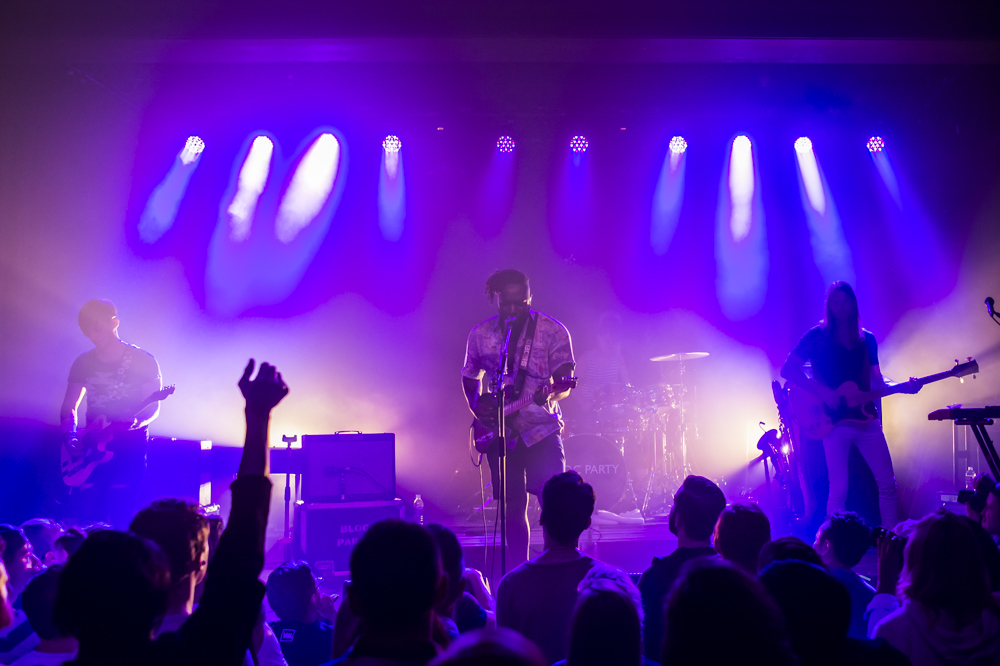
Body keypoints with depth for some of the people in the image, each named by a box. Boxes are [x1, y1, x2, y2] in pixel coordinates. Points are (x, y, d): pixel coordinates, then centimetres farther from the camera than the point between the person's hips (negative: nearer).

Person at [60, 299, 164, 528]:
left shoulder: (143, 360, -3)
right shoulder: (83, 363, 8)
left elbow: (153, 408, -6)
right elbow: (69, 407, 13)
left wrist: (132, 423, -25)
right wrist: (70, 438, -4)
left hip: (130, 450, -4)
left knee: (119, 516, -10)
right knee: (85, 513, -2)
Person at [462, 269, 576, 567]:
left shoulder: (552, 331, -4)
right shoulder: (480, 334, 5)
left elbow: (565, 382, -8)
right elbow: (469, 377, 18)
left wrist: (552, 393, -30)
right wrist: (476, 405, 0)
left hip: (541, 430, -2)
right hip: (500, 432, 3)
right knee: (514, 506, 6)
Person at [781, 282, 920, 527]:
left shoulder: (867, 339, 13)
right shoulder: (817, 336, -1)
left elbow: (877, 381, 14)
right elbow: (787, 370, -9)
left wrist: (903, 387, -5)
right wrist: (823, 392, -18)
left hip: (866, 418, 4)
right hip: (834, 420, -4)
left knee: (887, 482, 4)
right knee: (839, 489, -5)